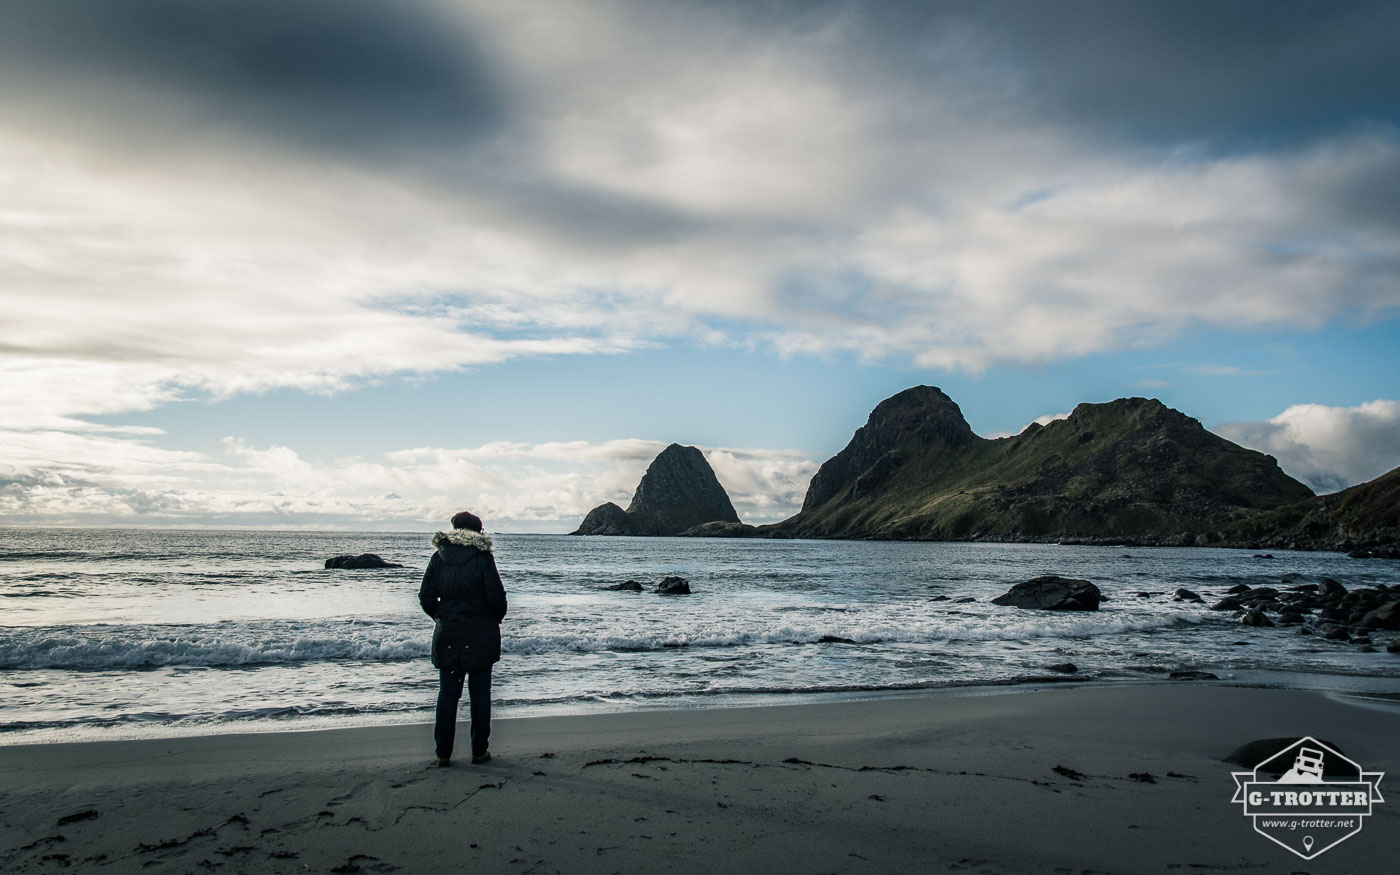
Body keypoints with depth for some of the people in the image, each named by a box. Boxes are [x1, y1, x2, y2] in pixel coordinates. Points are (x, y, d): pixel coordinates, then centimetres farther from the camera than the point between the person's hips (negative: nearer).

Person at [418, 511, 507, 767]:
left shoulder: (439, 557, 1)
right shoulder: (483, 558, -8)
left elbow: (426, 597, 0)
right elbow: (496, 596, -11)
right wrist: (496, 619, 8)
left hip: (447, 635, 2)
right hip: (481, 635, -2)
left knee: (447, 693, 9)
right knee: (480, 693, 7)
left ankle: (443, 753, 11)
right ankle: (479, 751, 12)